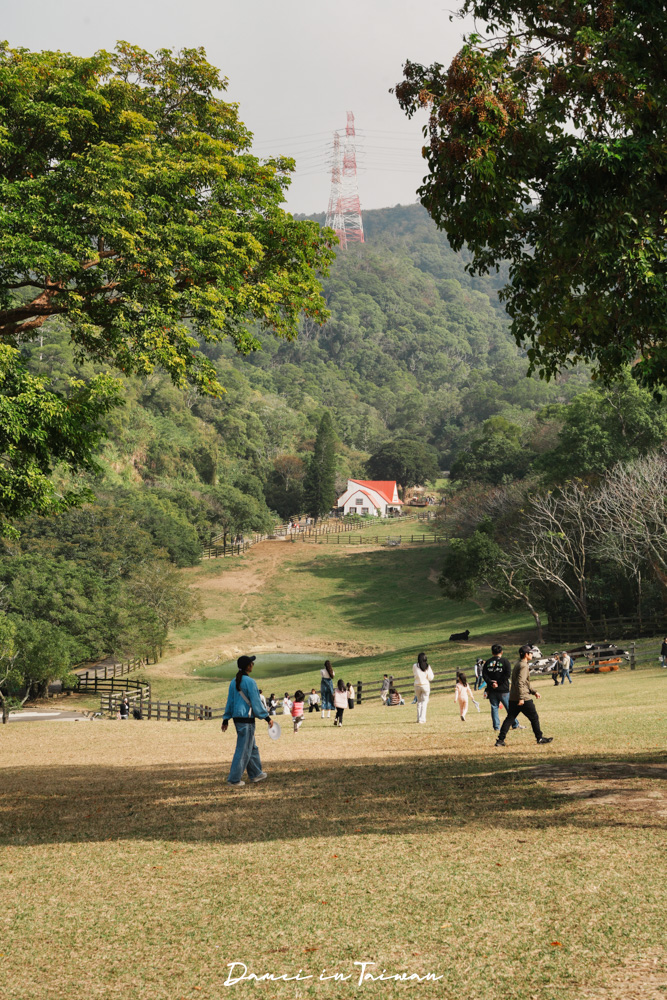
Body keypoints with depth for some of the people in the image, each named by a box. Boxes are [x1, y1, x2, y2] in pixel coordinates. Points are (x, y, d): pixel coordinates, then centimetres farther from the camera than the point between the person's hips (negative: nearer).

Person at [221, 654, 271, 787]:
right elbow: (256, 702, -14)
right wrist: (267, 717, -6)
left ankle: (255, 774, 29)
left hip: (237, 718, 8)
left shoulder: (234, 682, 8)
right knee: (243, 750, -2)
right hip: (246, 719, -8)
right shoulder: (249, 682, -15)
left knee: (252, 747, 20)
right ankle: (234, 779, 0)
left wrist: (226, 719, 20)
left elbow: (230, 701, 14)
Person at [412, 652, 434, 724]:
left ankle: (419, 718, 14)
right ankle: (422, 718, -4)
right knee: (424, 701, 4)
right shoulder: (427, 666, -6)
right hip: (425, 685, -1)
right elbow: (430, 677, -5)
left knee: (419, 701, 16)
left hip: (417, 685, 1)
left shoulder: (415, 666, -5)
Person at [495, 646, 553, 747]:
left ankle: (500, 740, 1)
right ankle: (540, 738, 15)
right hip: (524, 699, -9)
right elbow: (520, 682, -23)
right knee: (534, 717, 6)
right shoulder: (524, 666, -13)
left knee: (509, 718, 6)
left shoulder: (518, 664, 18)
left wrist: (534, 692, 25)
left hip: (513, 698, 9)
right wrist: (521, 698, -26)